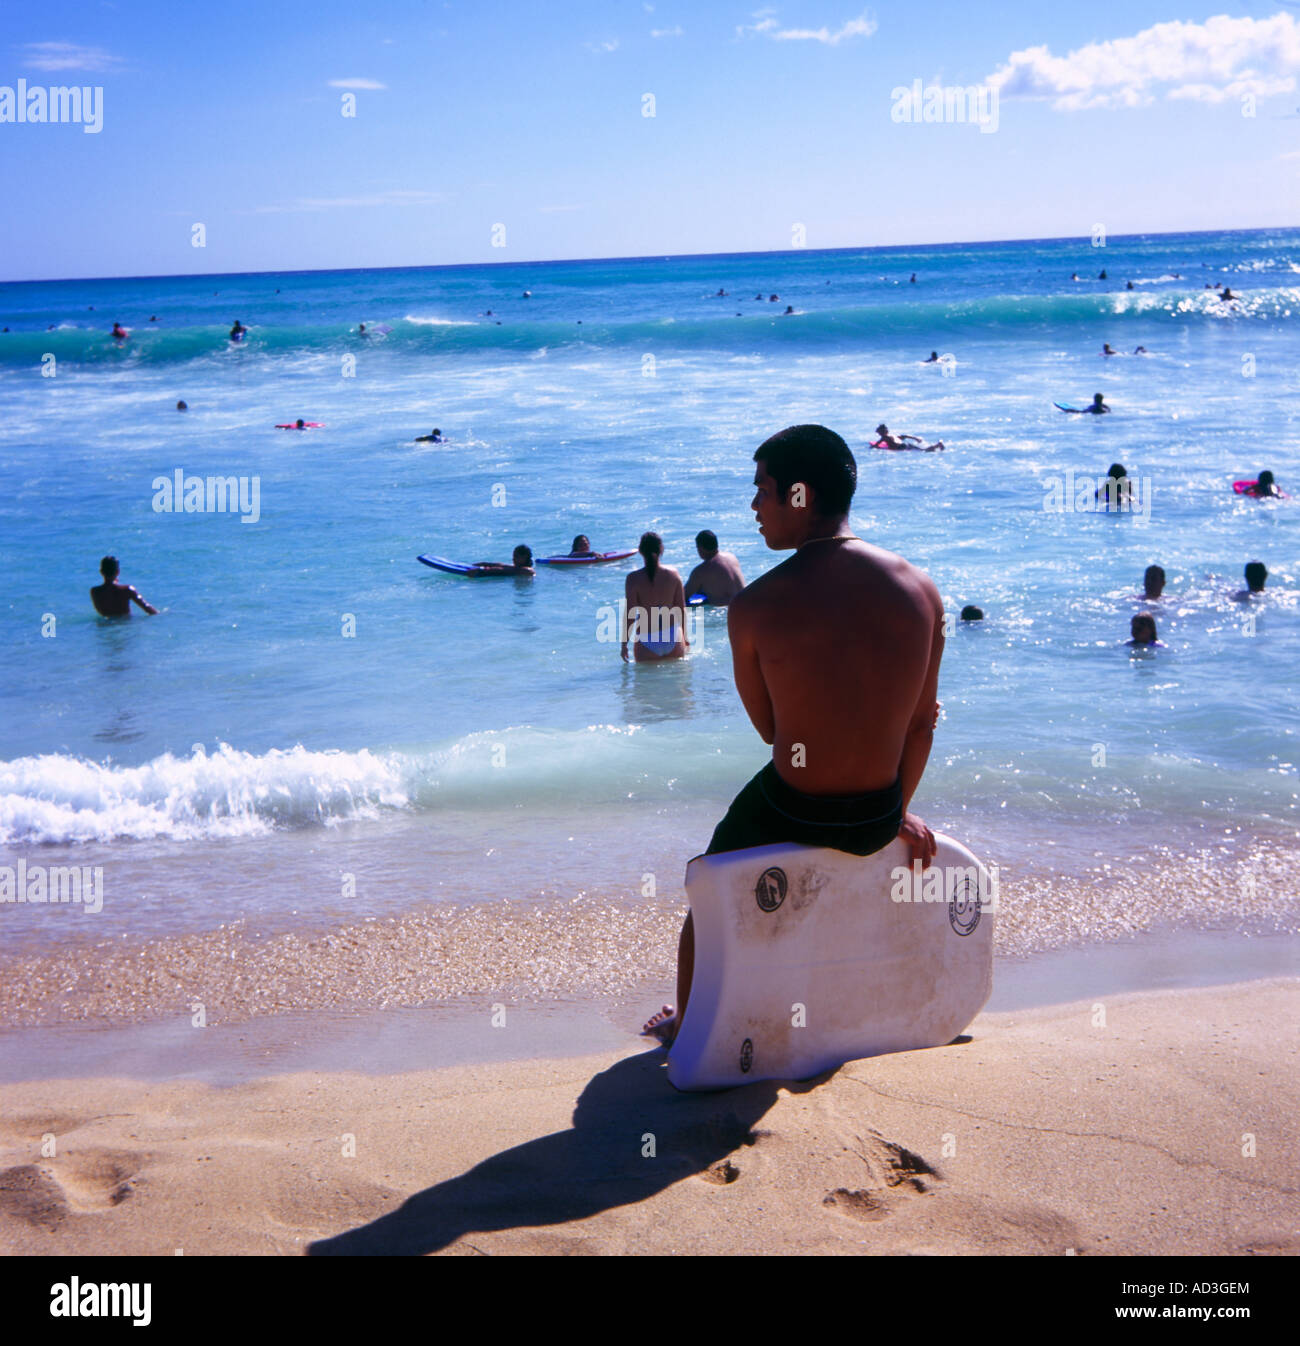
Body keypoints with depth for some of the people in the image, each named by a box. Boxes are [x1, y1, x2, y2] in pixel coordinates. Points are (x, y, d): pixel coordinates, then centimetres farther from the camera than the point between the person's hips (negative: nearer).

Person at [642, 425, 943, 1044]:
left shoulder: (753, 607, -17)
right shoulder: (921, 588, -8)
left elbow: (768, 727, -3)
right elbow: (920, 724, 1)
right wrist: (896, 812, 15)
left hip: (790, 818, -4)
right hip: (878, 820, 4)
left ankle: (687, 1024, 46)